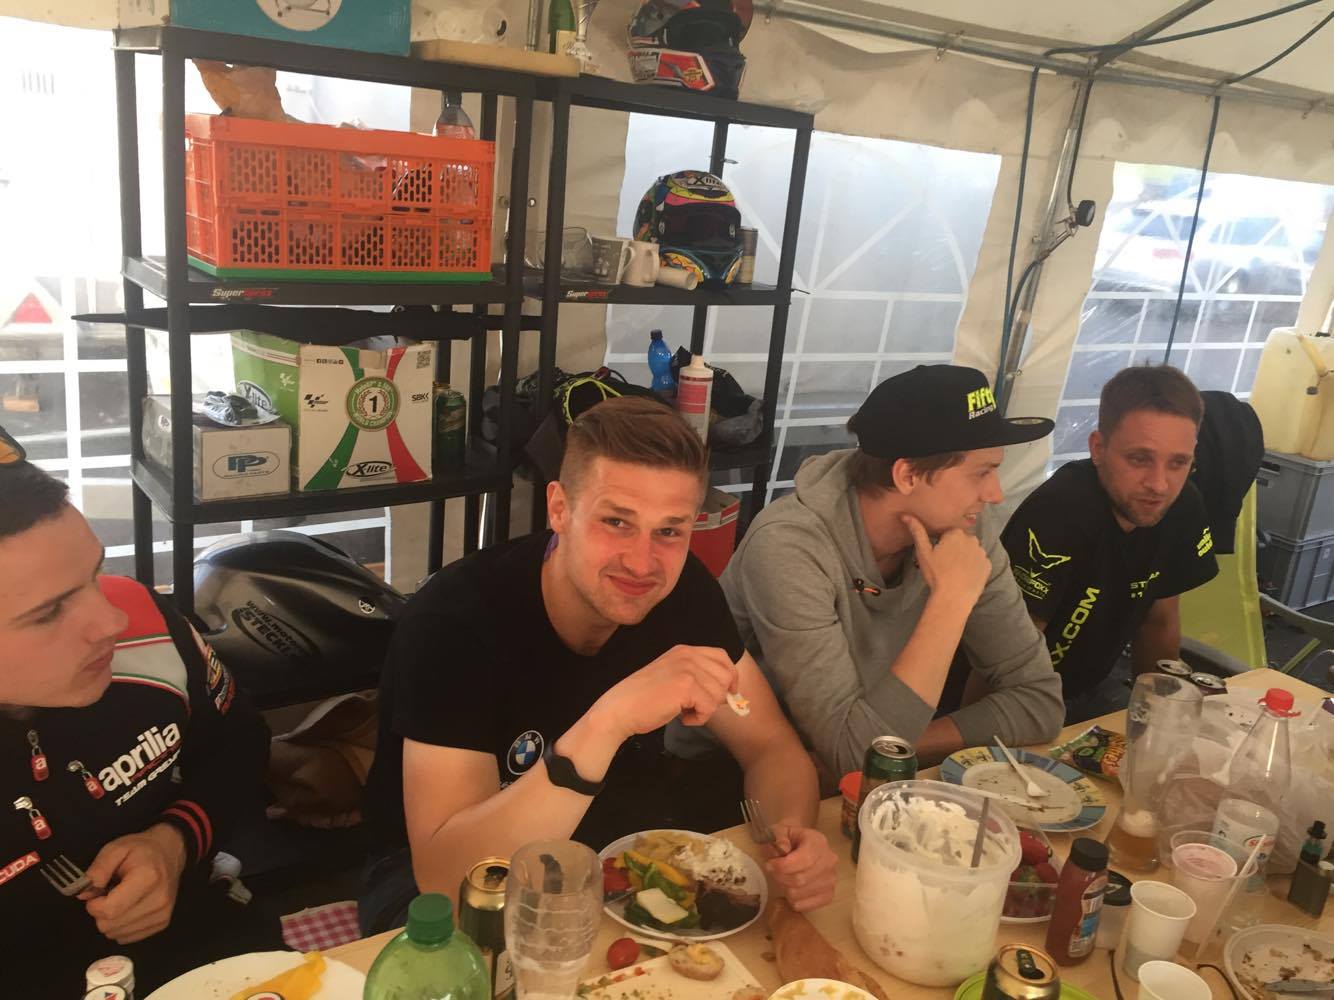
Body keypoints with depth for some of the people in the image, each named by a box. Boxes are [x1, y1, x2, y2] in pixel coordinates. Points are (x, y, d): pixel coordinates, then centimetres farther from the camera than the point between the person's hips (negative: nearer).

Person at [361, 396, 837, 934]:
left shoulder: (683, 588, -15)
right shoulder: (455, 618, -31)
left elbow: (772, 748, -7)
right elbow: (444, 877, -38)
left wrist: (793, 833, -31)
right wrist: (609, 720, -49)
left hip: (614, 828, 6)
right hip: (441, 870, -5)